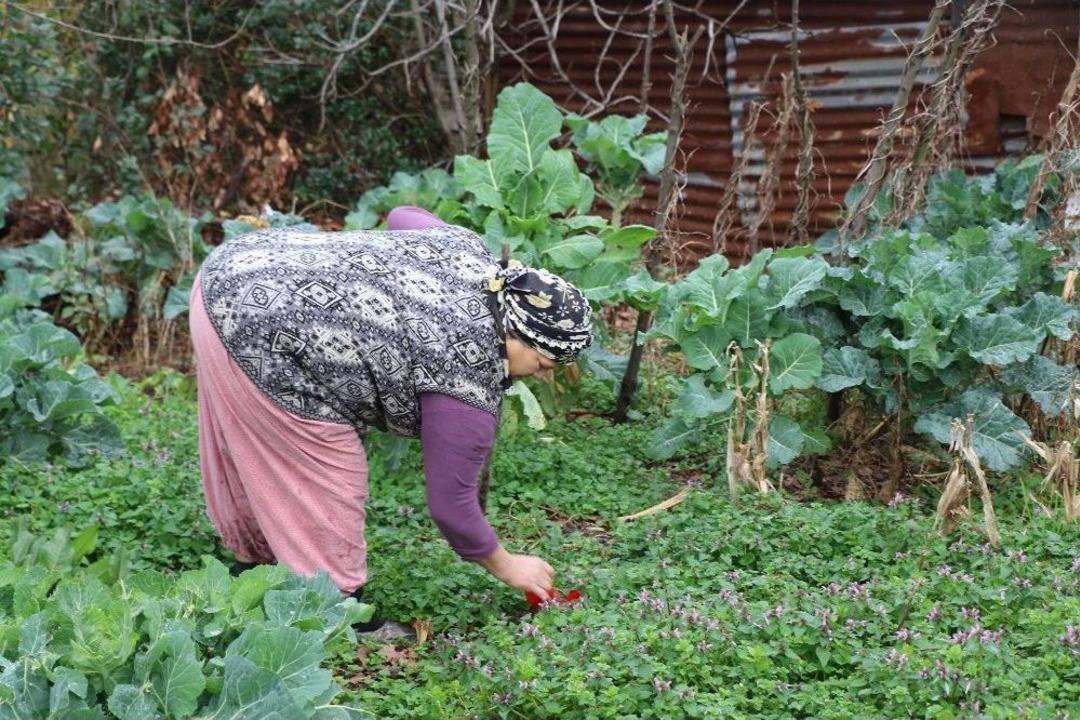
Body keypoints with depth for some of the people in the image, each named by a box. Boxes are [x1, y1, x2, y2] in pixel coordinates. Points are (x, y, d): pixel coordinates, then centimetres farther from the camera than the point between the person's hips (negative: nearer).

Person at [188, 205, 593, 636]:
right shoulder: (468, 378, -12)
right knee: (327, 478, 2)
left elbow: (403, 215, 27)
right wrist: (506, 567, 10)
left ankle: (253, 560, 39)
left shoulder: (468, 250, 7)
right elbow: (450, 503, -3)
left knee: (251, 454, 24)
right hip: (260, 328, -10)